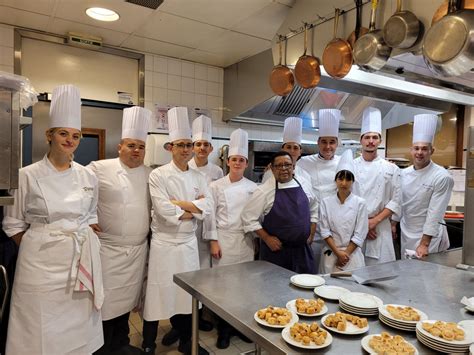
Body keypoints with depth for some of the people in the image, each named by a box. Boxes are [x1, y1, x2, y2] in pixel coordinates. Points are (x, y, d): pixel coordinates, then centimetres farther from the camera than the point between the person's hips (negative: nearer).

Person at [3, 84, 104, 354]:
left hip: (81, 263, 3)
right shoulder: (28, 176, -4)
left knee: (79, 330, 12)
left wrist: (88, 248, 5)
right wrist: (35, 251, -4)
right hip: (42, 262, -2)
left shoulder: (88, 177, 4)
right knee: (41, 331, 7)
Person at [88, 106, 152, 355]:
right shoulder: (100, 168, -9)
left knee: (126, 298, 17)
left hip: (138, 249, 5)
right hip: (108, 248, -4)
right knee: (105, 300, 4)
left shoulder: (149, 174, 6)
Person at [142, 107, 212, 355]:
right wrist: (193, 208, -10)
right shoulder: (158, 175, -9)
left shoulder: (198, 177, 6)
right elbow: (165, 211, -20)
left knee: (187, 292, 15)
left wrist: (182, 204, -14)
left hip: (189, 242, 5)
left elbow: (208, 207, -4)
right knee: (158, 294, 5)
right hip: (164, 243, -4)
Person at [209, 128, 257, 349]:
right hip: (224, 240, -2)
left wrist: (256, 239, 3)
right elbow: (211, 215, -4)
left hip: (245, 240, 2)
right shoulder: (216, 186, -3)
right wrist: (214, 242, -7)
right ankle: (223, 329, 20)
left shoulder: (253, 187, 3)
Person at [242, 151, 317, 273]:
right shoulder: (264, 190, -10)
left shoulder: (304, 185, 4)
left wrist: (311, 234, 9)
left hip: (303, 249, 4)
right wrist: (267, 238, -10)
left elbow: (313, 210, 16)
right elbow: (248, 217, -9)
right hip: (276, 250, -4)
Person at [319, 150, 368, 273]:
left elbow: (359, 235, -4)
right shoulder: (326, 202, 0)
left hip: (352, 253, 0)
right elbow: (325, 231, -2)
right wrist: (338, 253, -9)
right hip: (331, 253, 1)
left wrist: (346, 253, -8)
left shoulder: (360, 203, -2)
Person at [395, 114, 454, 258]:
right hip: (406, 232, 5)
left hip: (429, 234, -5)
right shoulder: (404, 173, 0)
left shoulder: (442, 177, -16)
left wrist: (424, 244, -19)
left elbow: (435, 213, -18)